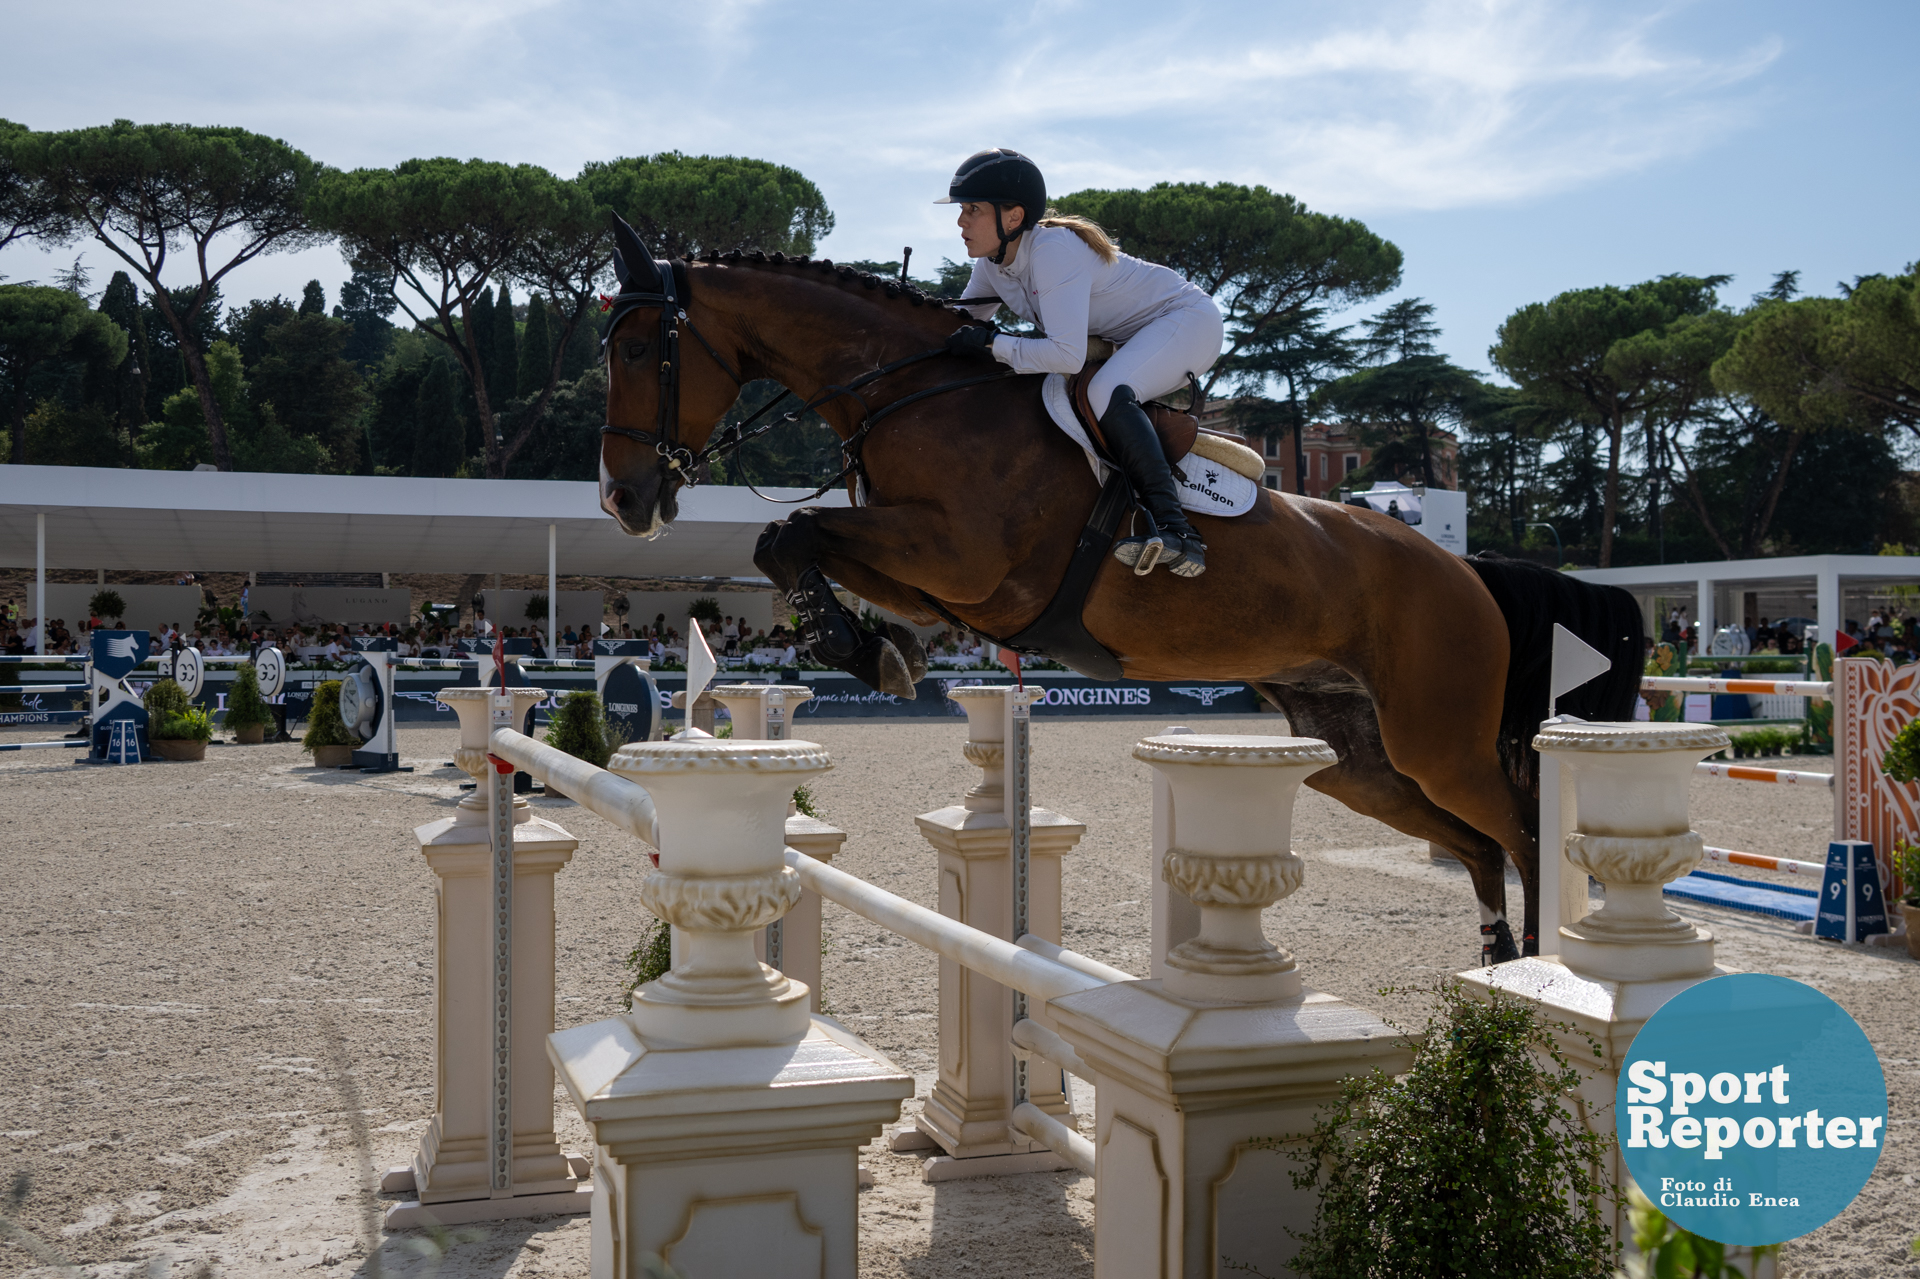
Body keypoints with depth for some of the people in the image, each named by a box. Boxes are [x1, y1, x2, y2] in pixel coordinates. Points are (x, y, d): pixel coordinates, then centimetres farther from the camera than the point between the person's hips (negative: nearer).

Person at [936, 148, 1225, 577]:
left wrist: (992, 344, -35)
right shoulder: (992, 262, -4)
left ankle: (1174, 527, -40)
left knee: (1105, 392, -36)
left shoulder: (1054, 249, -32)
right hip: (1125, 339, 10)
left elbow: (1067, 356, -40)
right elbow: (962, 323, 9)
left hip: (1186, 318, -10)